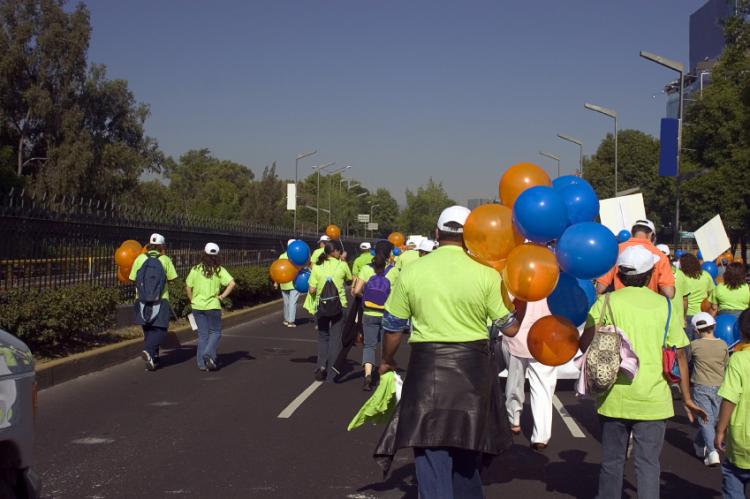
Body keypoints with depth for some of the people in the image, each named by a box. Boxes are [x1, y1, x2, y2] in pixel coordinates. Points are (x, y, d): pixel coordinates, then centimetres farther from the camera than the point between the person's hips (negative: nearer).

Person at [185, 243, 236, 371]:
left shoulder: (195, 269, -2)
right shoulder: (219, 270, -5)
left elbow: (188, 287, 1)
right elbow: (232, 283, -15)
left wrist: (192, 300, 14)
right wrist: (223, 296, -6)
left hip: (197, 306, 2)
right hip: (213, 306, -2)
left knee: (202, 334, 11)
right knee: (215, 332, 11)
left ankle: (202, 363, 9)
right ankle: (208, 354, -12)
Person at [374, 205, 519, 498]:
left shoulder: (412, 271, -2)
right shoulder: (486, 273, -6)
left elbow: (393, 325, 6)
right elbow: (510, 328, -3)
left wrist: (386, 361, 23)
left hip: (427, 370, -1)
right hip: (473, 369, 1)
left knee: (431, 456, 5)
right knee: (466, 455, 20)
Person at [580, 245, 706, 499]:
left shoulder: (606, 301, -2)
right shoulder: (663, 305, 1)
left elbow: (586, 344, -12)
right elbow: (679, 355, 2)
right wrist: (687, 398, 9)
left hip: (614, 398, 0)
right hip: (653, 399, 0)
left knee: (612, 461, 14)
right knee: (647, 464, 5)